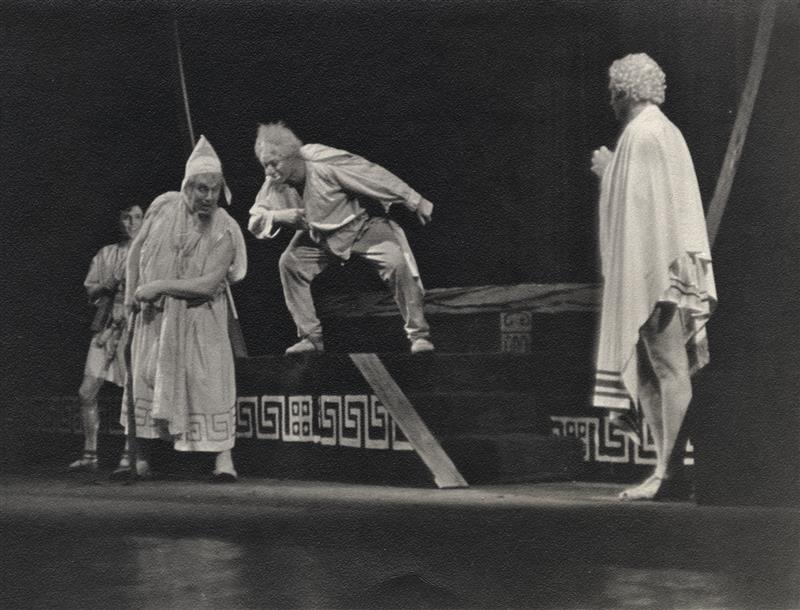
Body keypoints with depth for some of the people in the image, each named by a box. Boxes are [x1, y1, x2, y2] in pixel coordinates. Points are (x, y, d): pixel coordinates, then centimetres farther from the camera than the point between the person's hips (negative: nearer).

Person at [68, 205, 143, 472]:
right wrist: (107, 285, -5)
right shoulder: (106, 254, 17)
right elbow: (90, 291, 13)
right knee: (87, 392, -4)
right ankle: (89, 455, 7)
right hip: (107, 327, 3)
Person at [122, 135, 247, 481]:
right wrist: (131, 290, 0)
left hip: (199, 319, -3)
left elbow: (207, 284, -23)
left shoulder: (225, 231, -17)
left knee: (208, 382, -11)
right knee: (145, 378, 9)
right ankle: (141, 455, 22)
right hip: (154, 315, 3)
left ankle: (223, 456, -11)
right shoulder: (164, 206, -6)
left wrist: (160, 285, -21)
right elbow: (137, 247, 8)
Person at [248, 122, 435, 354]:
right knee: (289, 263, -11)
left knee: (397, 261, -25)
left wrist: (416, 202, -19)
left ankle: (418, 333, -11)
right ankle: (311, 337, 0)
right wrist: (278, 216, -31)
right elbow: (255, 222, -7)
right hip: (320, 235, 5)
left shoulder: (325, 166, -33)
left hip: (361, 226, -5)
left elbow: (375, 176, -25)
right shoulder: (274, 185, -16)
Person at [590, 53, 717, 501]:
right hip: (656, 272, 10)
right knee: (647, 370, 11)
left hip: (653, 271, -10)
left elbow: (644, 205, -19)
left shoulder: (643, 135, -11)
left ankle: (671, 473, -7)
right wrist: (609, 171, 25)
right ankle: (669, 467, 13)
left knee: (669, 369, -9)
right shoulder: (662, 131, 19)